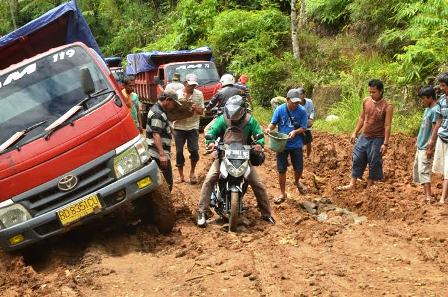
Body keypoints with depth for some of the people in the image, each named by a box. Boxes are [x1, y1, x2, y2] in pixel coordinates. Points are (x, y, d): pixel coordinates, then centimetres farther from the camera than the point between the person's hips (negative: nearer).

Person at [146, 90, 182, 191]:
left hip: (157, 153, 11)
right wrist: (162, 154, -30)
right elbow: (156, 135, -25)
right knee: (167, 181, -8)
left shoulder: (160, 111, 17)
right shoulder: (157, 114, -16)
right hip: (158, 154, -11)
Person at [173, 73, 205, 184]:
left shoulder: (199, 94, 2)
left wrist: (196, 109, -17)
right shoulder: (177, 93, -3)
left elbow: (201, 111, 5)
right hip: (179, 127, -1)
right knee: (179, 151, 5)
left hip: (193, 127, 1)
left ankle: (192, 172, 20)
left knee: (194, 150, -3)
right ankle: (181, 175, 18)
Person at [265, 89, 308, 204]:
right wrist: (269, 128, -25)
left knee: (299, 168, 9)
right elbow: (273, 123, -3)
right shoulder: (279, 110, -9)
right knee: (281, 170, 6)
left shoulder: (302, 111, -10)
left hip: (296, 145, 0)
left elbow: (303, 128, -7)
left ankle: (297, 181, 45)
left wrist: (295, 131, -27)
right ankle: (283, 194, 22)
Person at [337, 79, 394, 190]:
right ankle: (352, 184, 15)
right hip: (363, 137, 5)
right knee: (357, 160, 7)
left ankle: (369, 187, 15)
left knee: (374, 164, 3)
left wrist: (385, 143, -19)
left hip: (377, 139, -5)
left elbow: (387, 126, -16)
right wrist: (355, 133, 12)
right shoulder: (366, 101, 1)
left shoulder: (387, 106, -15)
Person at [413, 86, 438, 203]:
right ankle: (426, 193, 22)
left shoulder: (435, 111, -17)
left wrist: (430, 147, -21)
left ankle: (428, 196, -19)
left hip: (426, 147, -10)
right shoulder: (427, 109, 11)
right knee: (417, 168, 14)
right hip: (420, 145, 10)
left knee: (423, 170, -15)